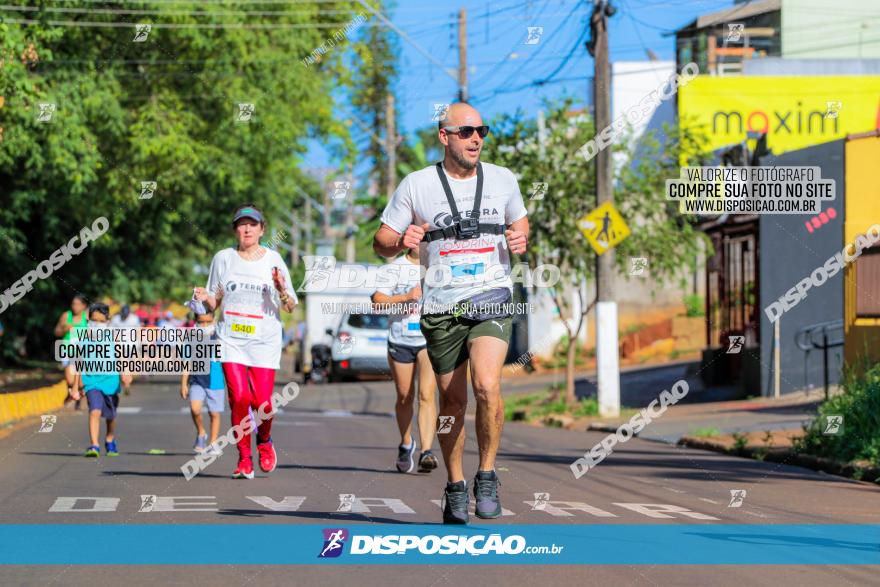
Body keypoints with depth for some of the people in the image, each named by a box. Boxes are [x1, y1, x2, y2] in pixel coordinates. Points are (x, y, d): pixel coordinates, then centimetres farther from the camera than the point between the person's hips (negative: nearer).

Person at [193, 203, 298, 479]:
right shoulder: (223, 258, 7)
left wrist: (281, 290, -13)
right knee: (239, 397, -16)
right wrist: (205, 298, -8)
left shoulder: (273, 260, 5)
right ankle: (244, 458, -2)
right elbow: (213, 303, 14)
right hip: (231, 339, 0)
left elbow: (290, 307, 7)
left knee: (262, 402, -10)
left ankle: (264, 440, 23)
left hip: (265, 342, 0)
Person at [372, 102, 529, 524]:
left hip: (492, 299, 0)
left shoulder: (503, 180, 8)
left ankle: (487, 477, -4)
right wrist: (401, 242, -18)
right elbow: (381, 243, 5)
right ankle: (455, 487, 23)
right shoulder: (416, 185, 1)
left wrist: (520, 239, 2)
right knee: (452, 399, 6)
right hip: (441, 306, 0)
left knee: (487, 386, -20)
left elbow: (520, 221, 25)